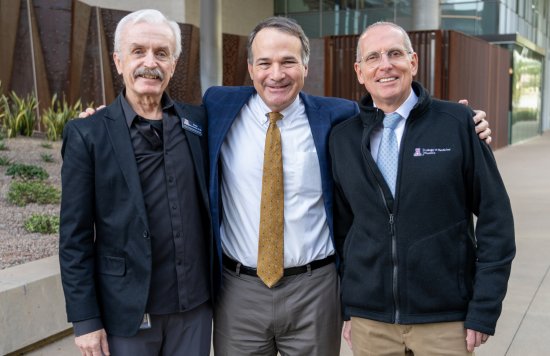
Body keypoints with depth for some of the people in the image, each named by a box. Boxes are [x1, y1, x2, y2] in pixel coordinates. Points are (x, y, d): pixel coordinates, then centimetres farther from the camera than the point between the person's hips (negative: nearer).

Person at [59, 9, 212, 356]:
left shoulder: (198, 120, 3)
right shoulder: (87, 134, -7)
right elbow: (75, 236, -6)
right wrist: (85, 318, -8)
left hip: (196, 305, 3)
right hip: (126, 311, -3)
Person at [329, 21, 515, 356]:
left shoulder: (458, 123, -6)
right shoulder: (343, 138, 2)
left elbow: (495, 218, -5)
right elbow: (342, 224, 8)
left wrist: (484, 310, -7)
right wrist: (344, 308, 6)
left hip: (446, 320, -2)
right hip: (369, 321, 3)